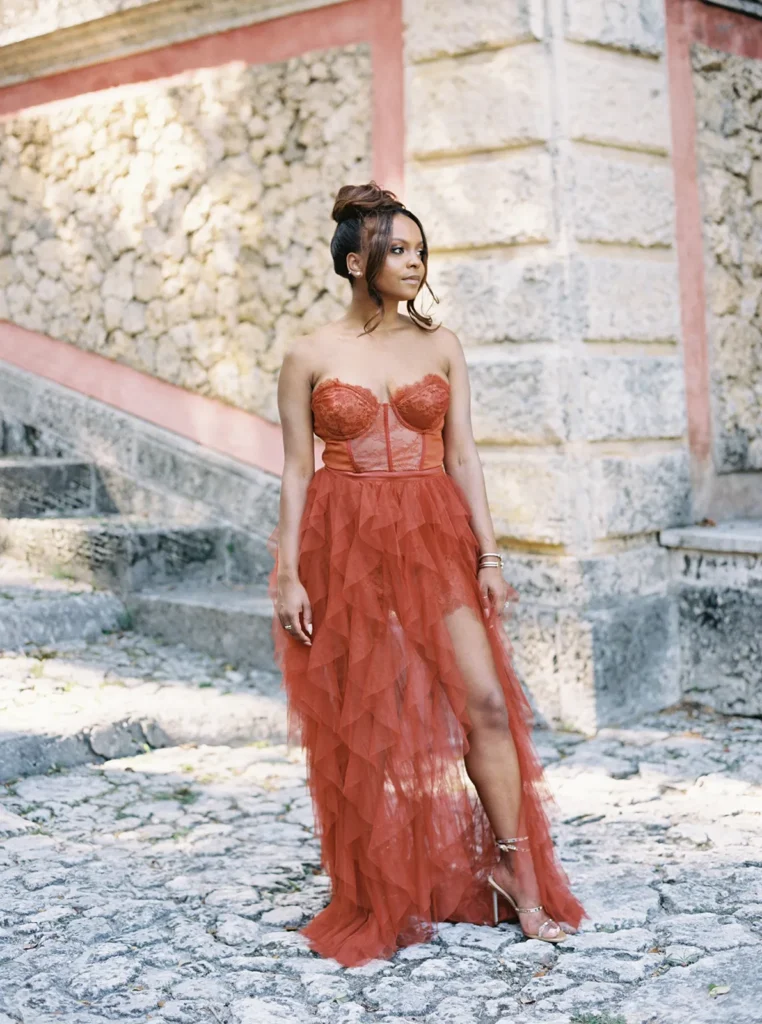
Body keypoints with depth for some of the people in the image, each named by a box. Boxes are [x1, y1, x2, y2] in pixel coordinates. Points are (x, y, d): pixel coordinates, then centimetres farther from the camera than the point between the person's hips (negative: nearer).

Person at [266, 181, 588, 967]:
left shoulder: (440, 345, 7)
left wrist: (489, 555, -1)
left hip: (434, 538, 2)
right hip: (345, 546, -2)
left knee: (485, 701, -7)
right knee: (364, 723, 4)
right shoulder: (310, 357, 0)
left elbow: (462, 456, 6)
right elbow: (296, 470, 0)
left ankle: (520, 877, 9)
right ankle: (381, 901, 19)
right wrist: (288, 577, -5)